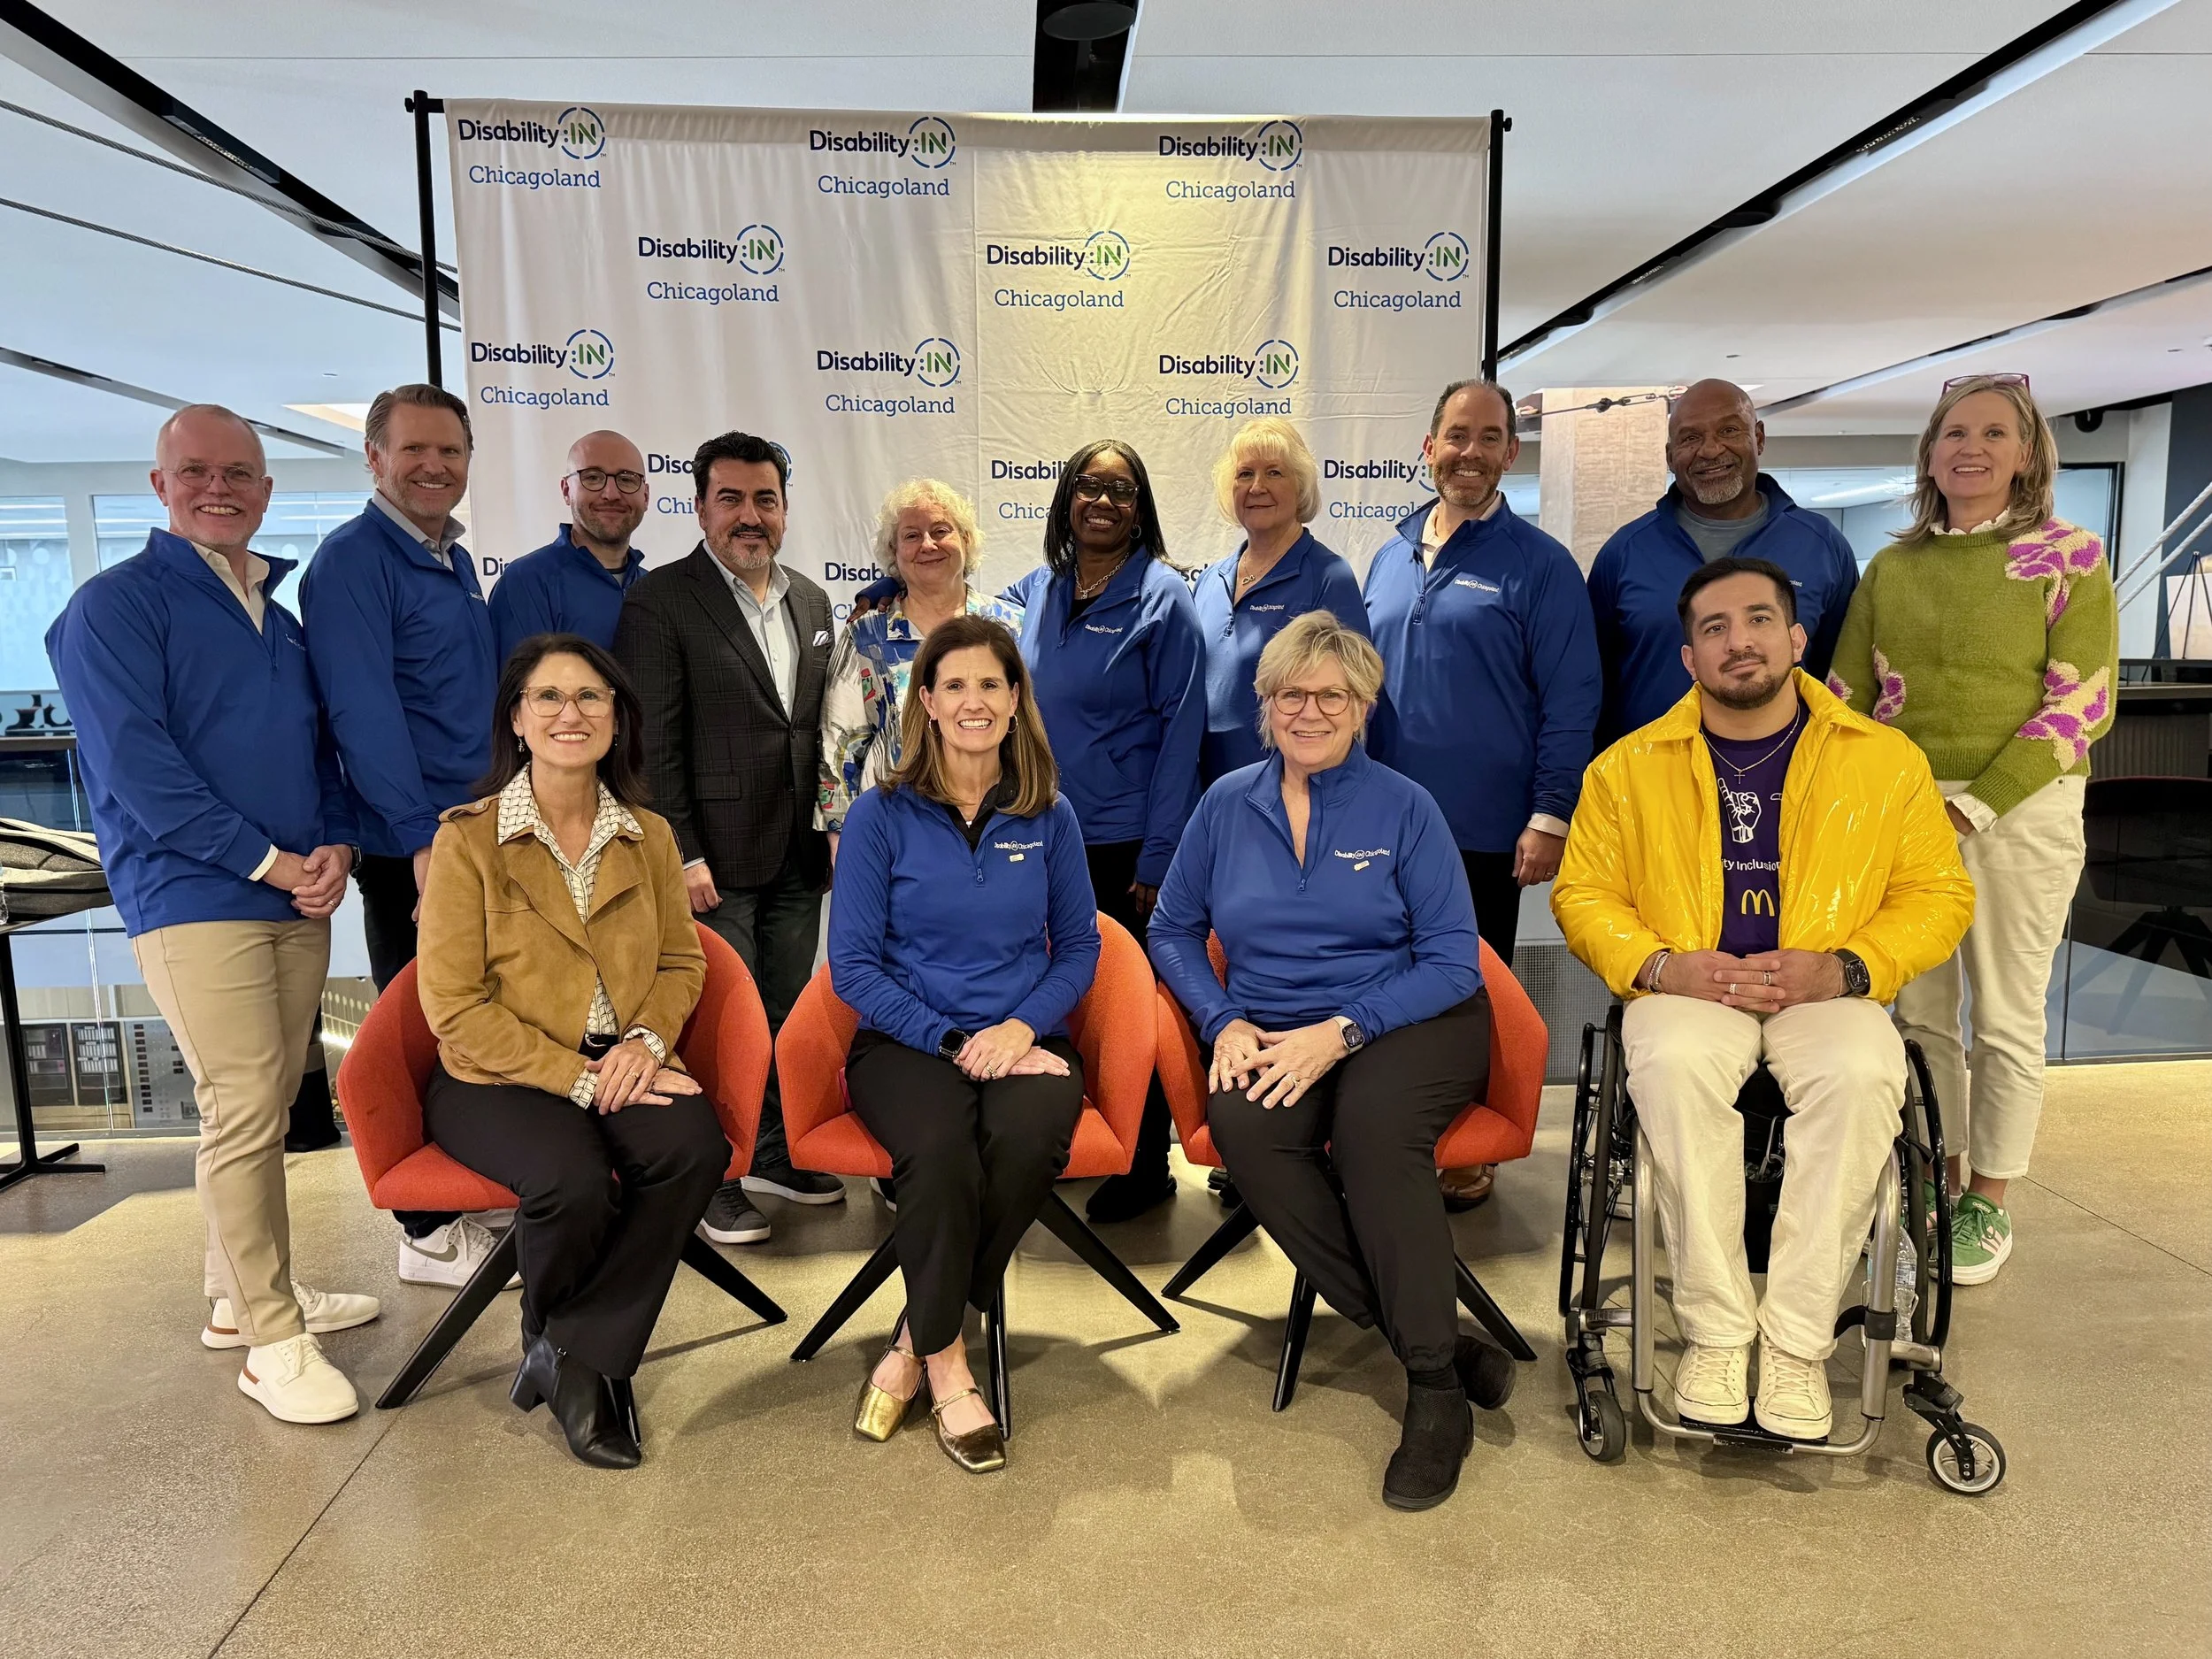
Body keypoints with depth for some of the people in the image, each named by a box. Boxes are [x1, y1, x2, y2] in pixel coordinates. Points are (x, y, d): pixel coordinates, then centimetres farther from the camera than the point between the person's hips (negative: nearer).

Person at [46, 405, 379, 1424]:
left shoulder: (278, 613, 19)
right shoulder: (114, 606, -2)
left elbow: (320, 743, 20)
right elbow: (136, 765, -12)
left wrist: (335, 846, 1)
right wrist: (269, 859, -14)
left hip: (299, 896, 7)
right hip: (194, 900, -6)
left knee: (265, 1108, 12)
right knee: (244, 1111, -8)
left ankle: (241, 1293, 26)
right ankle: (272, 1341, 1)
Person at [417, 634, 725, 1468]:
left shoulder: (648, 835, 8)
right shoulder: (468, 838, -6)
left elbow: (682, 961, 13)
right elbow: (454, 1007, -9)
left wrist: (646, 1039, -9)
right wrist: (576, 1077, -17)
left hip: (620, 1065, 4)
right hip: (496, 1078, -3)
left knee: (695, 1147, -27)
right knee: (576, 1183, -32)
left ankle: (578, 1355, -8)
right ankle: (555, 1337, 3)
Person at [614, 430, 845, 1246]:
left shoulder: (811, 601, 12)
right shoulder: (662, 599, -7)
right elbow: (652, 743, -11)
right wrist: (682, 855, -15)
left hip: (797, 857, 6)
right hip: (717, 859, -6)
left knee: (788, 1015, 15)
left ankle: (778, 1152, 32)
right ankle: (713, 1184, 17)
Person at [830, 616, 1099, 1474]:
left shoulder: (1048, 815, 7)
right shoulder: (881, 815, 0)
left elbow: (1078, 945, 11)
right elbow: (853, 963, -1)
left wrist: (1022, 1027, -8)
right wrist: (952, 1041, -11)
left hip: (1022, 1040, 2)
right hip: (907, 1040, -1)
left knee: (1029, 1138, -32)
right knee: (940, 1151, -34)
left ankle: (917, 1342, -10)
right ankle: (947, 1364, -8)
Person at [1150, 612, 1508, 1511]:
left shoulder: (1404, 808, 1)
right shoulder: (1226, 804, 10)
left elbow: (1452, 963, -3)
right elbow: (1173, 930, 16)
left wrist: (1340, 1032, -16)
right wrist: (1225, 1021, -3)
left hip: (1408, 1024, -2)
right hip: (1272, 1039, 3)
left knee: (1373, 1118, -36)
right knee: (1242, 1124, -31)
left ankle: (1436, 1387, -21)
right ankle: (1440, 1340, -20)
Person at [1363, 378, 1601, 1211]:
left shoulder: (1539, 564, -4)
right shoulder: (1389, 560, 11)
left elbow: (1571, 701, -7)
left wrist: (1550, 817, -14)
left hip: (1485, 832, -4)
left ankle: (1469, 1154, 23)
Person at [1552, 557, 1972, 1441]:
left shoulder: (1888, 759, 7)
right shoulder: (1628, 766, 7)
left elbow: (1940, 895, 8)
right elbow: (1582, 894, 8)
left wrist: (1845, 968, -10)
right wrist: (1659, 966, -12)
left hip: (1825, 994, 1)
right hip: (1686, 990, 0)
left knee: (1864, 1074, -34)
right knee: (1675, 1065, -35)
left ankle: (1797, 1340, -19)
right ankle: (1715, 1330, -20)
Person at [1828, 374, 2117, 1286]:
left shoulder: (2069, 555, -2)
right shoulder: (1892, 567, 9)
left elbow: (2081, 705, -9)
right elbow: (1848, 694, 8)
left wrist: (1974, 803, -16)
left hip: (2020, 812, -3)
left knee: (2006, 1020, 5)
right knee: (1918, 1012, 9)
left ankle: (1987, 1202, 20)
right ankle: (1933, 1181, 25)